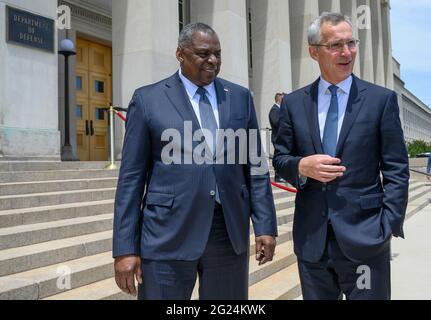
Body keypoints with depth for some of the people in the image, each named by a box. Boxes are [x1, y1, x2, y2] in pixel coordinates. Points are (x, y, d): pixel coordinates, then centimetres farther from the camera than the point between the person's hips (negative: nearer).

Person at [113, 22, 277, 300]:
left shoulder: (240, 97, 9)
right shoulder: (148, 99, 1)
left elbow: (255, 166, 9)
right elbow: (132, 177, -1)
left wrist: (266, 226, 2)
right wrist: (126, 248, -6)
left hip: (230, 232, 3)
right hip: (168, 236, -2)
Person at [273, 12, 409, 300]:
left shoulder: (382, 99, 0)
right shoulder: (294, 103, 6)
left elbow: (396, 170, -1)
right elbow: (280, 159, 10)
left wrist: (389, 225, -9)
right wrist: (302, 166, -12)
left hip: (364, 235, -2)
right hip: (311, 239, 2)